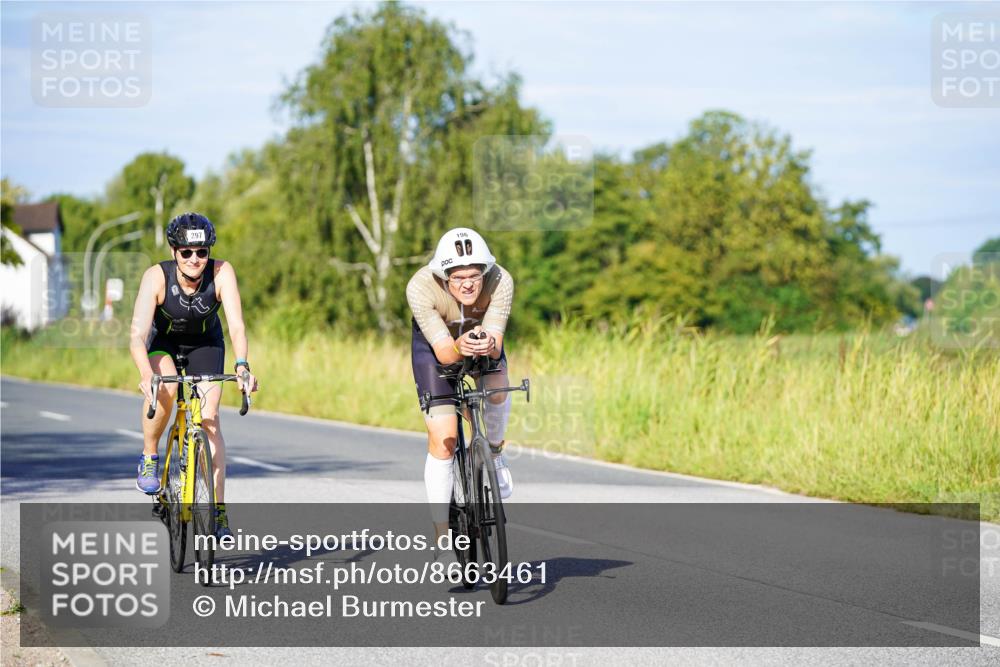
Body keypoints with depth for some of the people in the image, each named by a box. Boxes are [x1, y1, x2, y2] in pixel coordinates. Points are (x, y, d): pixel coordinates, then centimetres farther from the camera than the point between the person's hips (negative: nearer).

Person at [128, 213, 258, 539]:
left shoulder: (222, 273, -29)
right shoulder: (157, 276, -32)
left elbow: (236, 325, -36)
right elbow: (138, 334, -40)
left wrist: (242, 366, -54)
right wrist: (146, 374, -58)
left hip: (206, 344, 1)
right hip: (163, 342, -1)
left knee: (209, 418, -15)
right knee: (164, 387, -33)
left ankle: (218, 510, -12)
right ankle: (149, 458, -9)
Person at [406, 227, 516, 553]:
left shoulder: (500, 282, -33)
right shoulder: (420, 288, -37)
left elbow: (497, 347, -35)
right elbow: (443, 352, -37)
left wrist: (488, 346, -58)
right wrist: (459, 347, -59)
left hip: (481, 334, 2)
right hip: (436, 341, -2)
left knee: (497, 390, -29)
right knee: (442, 441, -10)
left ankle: (494, 452, 5)